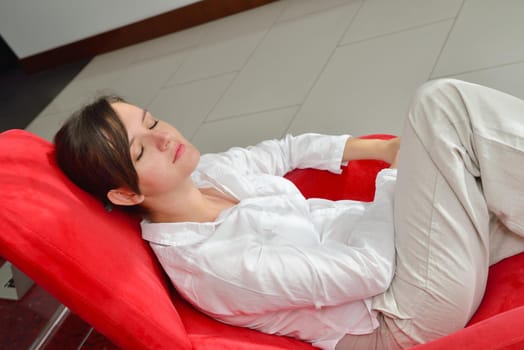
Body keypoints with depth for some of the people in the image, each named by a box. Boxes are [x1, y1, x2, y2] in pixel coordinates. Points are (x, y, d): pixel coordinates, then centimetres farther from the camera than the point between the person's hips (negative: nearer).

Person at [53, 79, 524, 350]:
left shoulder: (207, 170, 0)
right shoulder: (203, 261, -24)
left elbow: (289, 149, 16)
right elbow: (369, 270, -22)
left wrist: (387, 149, 7)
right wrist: (394, 181, -7)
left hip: (386, 241, 8)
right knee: (443, 103, -22)